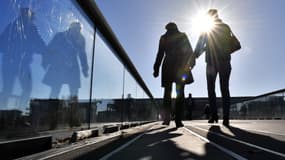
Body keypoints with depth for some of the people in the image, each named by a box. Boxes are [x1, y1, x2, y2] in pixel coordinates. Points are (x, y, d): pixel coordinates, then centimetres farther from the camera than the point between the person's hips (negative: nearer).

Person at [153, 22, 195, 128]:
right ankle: (178, 119, -12)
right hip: (181, 66, 0)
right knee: (180, 93, -2)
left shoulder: (163, 38, 11)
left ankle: (167, 117, -1)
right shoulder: (183, 36, 12)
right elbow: (190, 51, 4)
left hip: (168, 67, 0)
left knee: (167, 92, 8)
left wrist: (156, 69, 5)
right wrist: (191, 62, 7)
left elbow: (160, 54, 5)